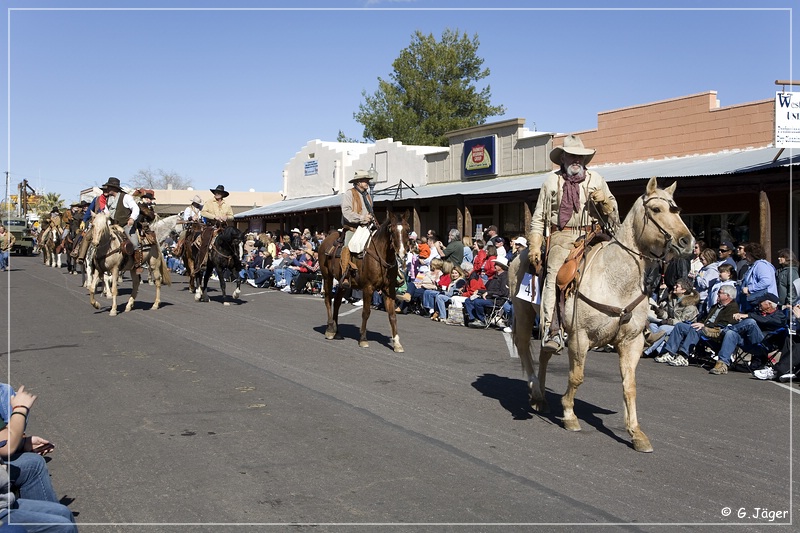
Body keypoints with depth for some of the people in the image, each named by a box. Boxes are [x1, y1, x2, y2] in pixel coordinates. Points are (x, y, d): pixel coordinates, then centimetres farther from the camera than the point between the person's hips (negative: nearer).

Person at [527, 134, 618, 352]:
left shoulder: (596, 179, 18)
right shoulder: (552, 180, 14)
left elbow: (612, 209, 24)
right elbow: (538, 217, 12)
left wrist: (604, 200, 0)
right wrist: (534, 246, 2)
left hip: (590, 237, 3)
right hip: (561, 237, -3)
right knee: (555, 277, -20)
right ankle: (552, 331, -27)